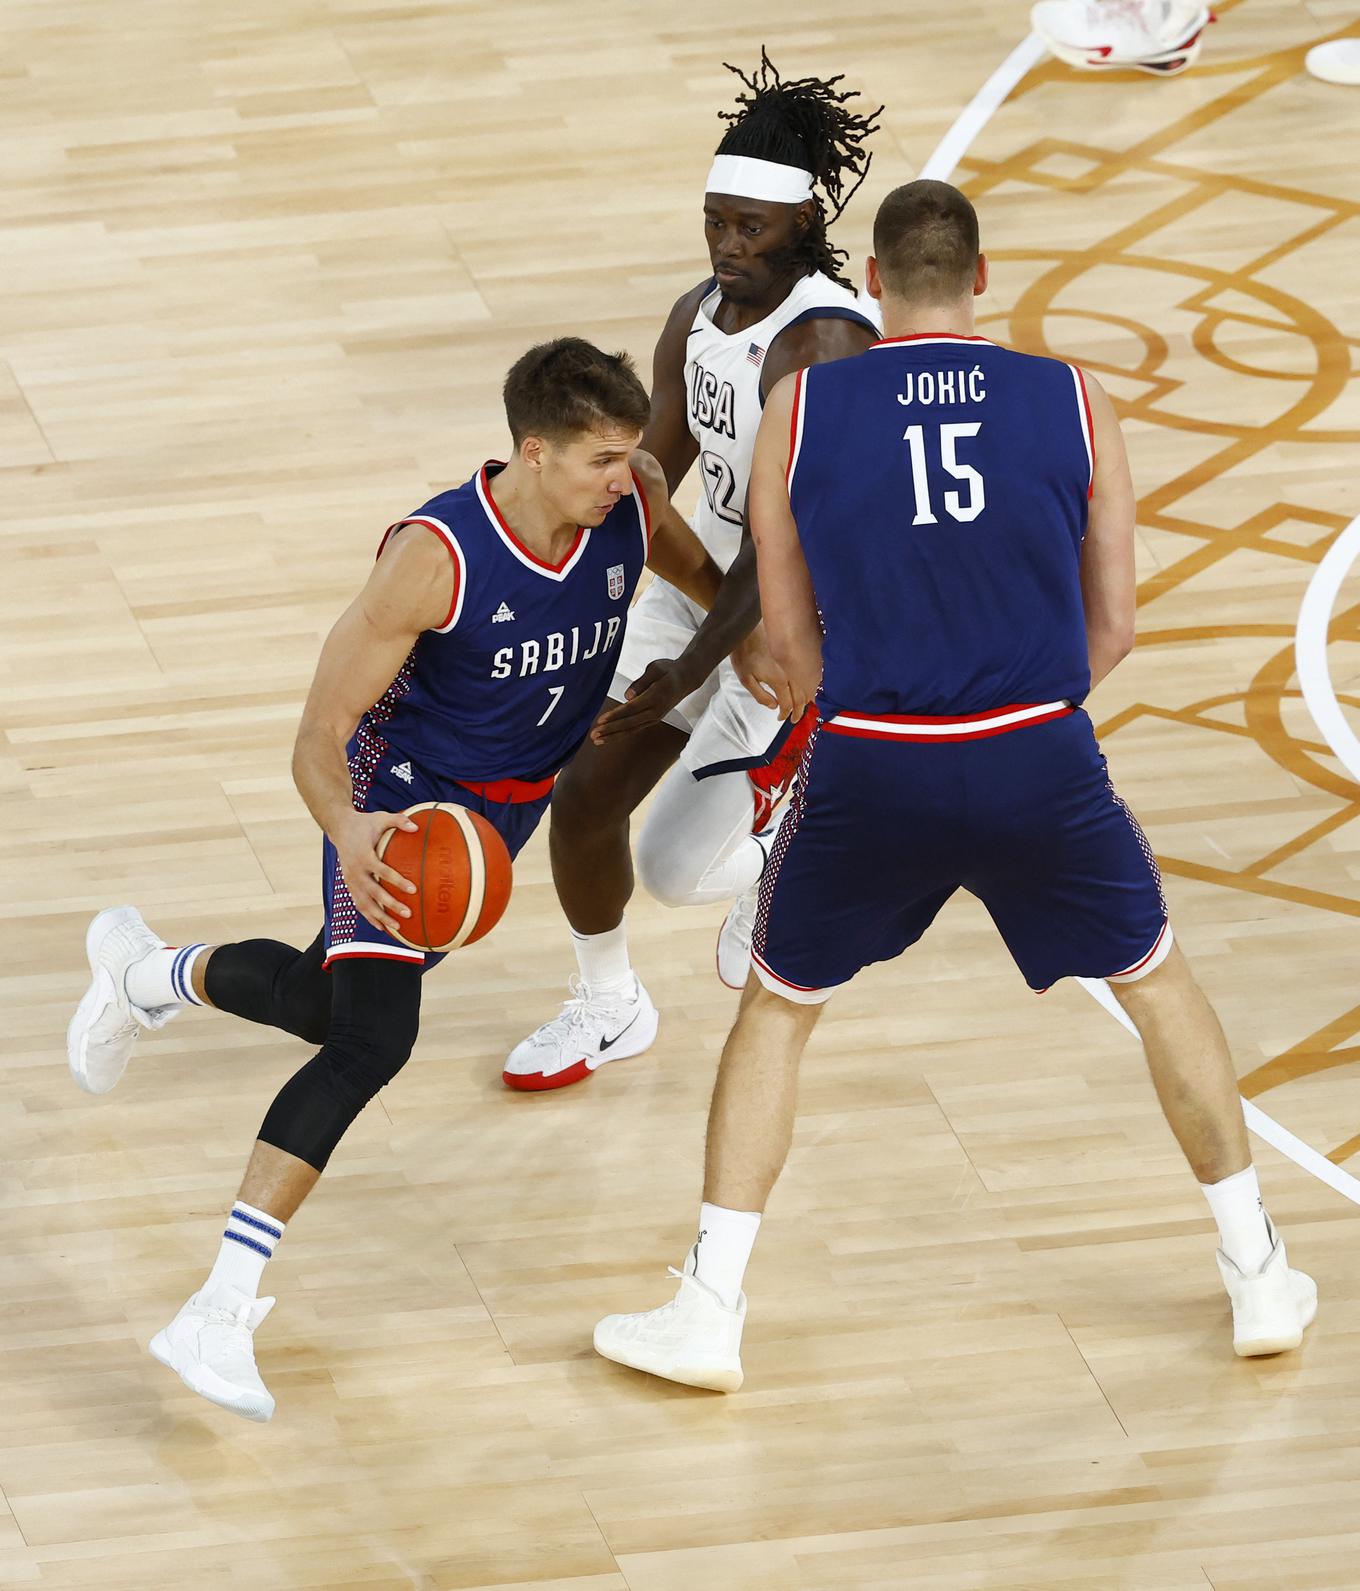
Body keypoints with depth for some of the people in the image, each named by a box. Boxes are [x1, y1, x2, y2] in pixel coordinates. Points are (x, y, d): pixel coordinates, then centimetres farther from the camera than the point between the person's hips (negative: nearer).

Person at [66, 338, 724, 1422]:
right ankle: (218, 1317, -18)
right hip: (402, 793, -6)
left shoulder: (632, 500, -17)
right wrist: (347, 831, -47)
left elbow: (709, 581, 9)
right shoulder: (434, 557, -33)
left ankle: (146, 972, 49)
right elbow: (319, 738, -27)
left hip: (508, 804, 6)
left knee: (327, 1005, 19)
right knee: (372, 1040, -24)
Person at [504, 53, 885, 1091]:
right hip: (707, 582, 8)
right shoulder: (699, 318, 0)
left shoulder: (825, 345, -27)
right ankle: (609, 1009, 30)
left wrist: (691, 671, -35)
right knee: (584, 794, 7)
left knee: (677, 868, -10)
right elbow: (648, 482, 8)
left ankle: (783, 861, 25)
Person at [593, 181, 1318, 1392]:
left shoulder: (802, 408, 2)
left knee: (777, 1009, 22)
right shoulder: (1074, 404, 3)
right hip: (1039, 762, 0)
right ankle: (1260, 1280, 29)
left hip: (870, 767, 0)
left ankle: (709, 1314, 18)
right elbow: (1113, 625, 7)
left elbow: (792, 635, 7)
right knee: (1159, 983, 24)